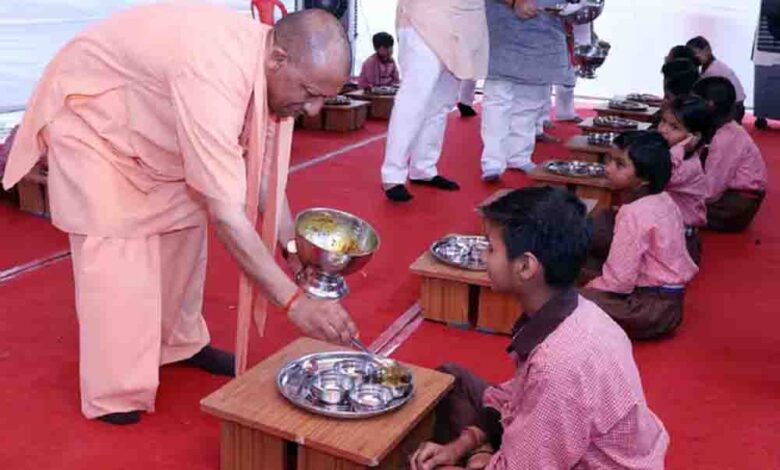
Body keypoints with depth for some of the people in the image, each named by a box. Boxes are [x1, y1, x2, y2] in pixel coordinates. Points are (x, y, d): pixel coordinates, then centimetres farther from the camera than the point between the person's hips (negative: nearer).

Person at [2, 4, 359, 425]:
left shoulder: (273, 70, -16)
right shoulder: (214, 77, -42)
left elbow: (264, 175, -4)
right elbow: (227, 216, -41)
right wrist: (295, 301, -39)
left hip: (149, 124, 8)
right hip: (91, 120, -8)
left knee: (184, 229, 8)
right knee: (117, 248, -11)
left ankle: (180, 343, 26)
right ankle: (113, 392, 2)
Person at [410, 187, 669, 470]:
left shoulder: (560, 364, -36)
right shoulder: (573, 310, -10)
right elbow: (521, 392, 4)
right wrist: (465, 443, -5)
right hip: (572, 447, 8)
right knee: (450, 381, 10)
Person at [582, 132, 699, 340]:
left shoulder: (634, 213, -21)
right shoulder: (664, 199, 5)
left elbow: (619, 280, -23)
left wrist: (588, 288, -6)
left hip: (651, 304, -9)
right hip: (667, 297, 9)